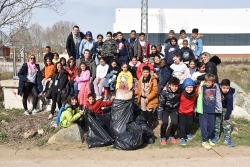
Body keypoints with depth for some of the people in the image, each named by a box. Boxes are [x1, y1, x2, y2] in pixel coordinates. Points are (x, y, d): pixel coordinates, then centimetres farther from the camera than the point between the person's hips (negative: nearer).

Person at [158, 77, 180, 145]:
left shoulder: (179, 91, -24)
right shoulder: (164, 92, -28)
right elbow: (160, 105, -22)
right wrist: (159, 118, -20)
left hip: (174, 109, 2)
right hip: (165, 109, -2)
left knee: (175, 123, -12)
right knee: (164, 122, -19)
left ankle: (171, 136, 17)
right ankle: (163, 137, 6)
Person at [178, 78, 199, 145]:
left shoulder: (195, 92, -20)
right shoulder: (181, 93, -27)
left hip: (190, 112, 3)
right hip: (181, 112, -3)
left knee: (189, 123, 19)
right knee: (182, 124, -3)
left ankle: (188, 133, 47)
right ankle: (182, 137, 14)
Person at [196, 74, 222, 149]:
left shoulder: (216, 87, 0)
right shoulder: (202, 87, -11)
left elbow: (218, 98, 7)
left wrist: (219, 108, 11)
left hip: (212, 111, 4)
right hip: (203, 111, -4)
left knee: (211, 126, 13)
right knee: (204, 125, -1)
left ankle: (209, 138, 33)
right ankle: (204, 141, 12)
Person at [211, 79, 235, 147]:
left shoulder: (229, 96, -32)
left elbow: (230, 107, -25)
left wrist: (227, 117, -20)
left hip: (225, 109, -3)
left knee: (227, 124, -1)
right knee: (216, 122, 9)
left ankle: (227, 139, 9)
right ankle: (216, 136, 25)